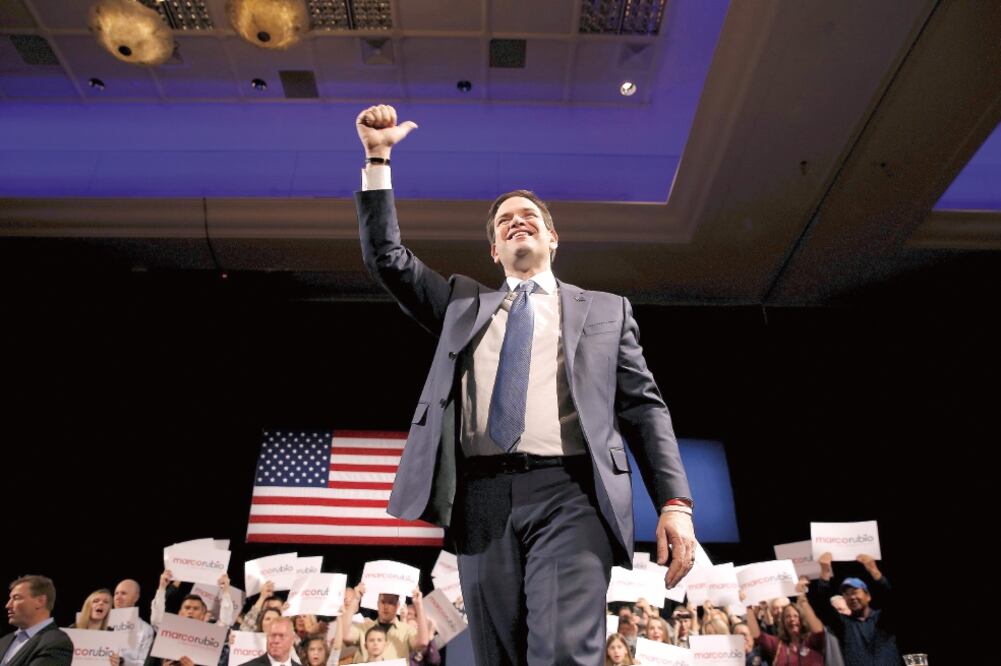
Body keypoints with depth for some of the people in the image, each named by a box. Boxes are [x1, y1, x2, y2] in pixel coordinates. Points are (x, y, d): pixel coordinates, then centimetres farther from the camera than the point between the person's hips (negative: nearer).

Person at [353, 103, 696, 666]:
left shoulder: (606, 310, 19)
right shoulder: (463, 303, 24)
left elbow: (644, 407, 10)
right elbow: (387, 257, 18)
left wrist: (675, 502, -2)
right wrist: (378, 159, 13)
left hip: (568, 493, -2)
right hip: (483, 498, 3)